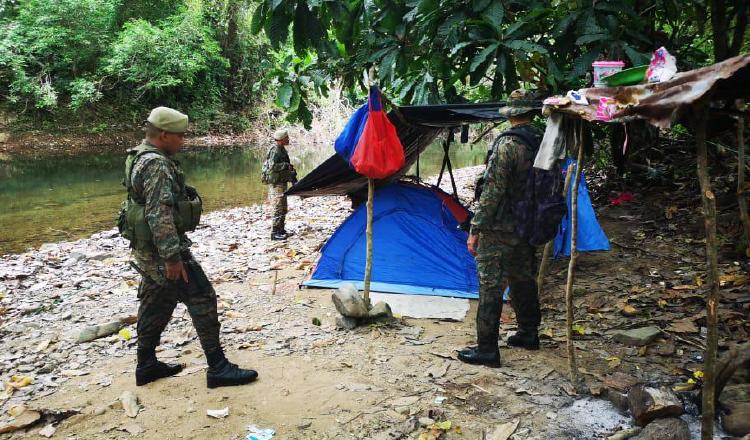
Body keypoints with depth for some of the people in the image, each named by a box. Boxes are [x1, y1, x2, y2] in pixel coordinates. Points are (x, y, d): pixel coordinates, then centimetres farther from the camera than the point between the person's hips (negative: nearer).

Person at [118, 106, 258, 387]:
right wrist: (172, 257, -26)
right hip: (160, 248, -11)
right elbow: (160, 216, -26)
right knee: (202, 298, -6)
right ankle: (218, 368, -2)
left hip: (145, 249, 11)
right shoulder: (157, 164, -20)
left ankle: (146, 365, 27)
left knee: (156, 304, 18)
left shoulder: (139, 157, 14)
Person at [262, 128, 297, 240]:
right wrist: (286, 165, -19)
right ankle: (275, 233, -2)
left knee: (283, 209, 16)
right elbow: (272, 166, -26)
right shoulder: (275, 150, -17)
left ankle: (281, 230, 25)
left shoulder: (282, 149, 13)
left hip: (282, 182, 10)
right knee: (278, 209, -7)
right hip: (276, 182, -10)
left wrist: (292, 176, 19)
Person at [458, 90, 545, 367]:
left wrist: (475, 229, -15)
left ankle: (486, 349, 3)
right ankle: (528, 334, 34)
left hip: (499, 229, -8)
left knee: (491, 287, -3)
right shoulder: (542, 142, 5)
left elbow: (493, 191, -20)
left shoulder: (508, 144, -18)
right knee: (524, 279, 20)